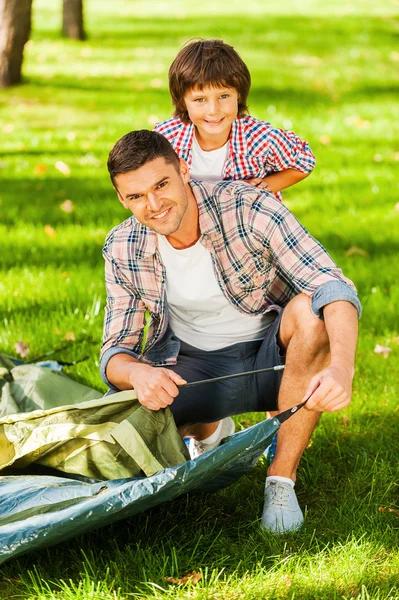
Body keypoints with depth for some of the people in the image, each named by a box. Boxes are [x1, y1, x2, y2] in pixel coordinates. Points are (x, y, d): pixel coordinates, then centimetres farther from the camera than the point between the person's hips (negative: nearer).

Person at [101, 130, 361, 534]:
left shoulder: (249, 208, -21)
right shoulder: (123, 250, -9)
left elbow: (334, 287, -29)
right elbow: (115, 352, -7)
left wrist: (342, 367, -49)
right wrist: (138, 372, -35)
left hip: (273, 360, -2)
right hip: (195, 371, 3)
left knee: (311, 310, -35)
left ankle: (282, 478, -21)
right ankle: (206, 432, 13)